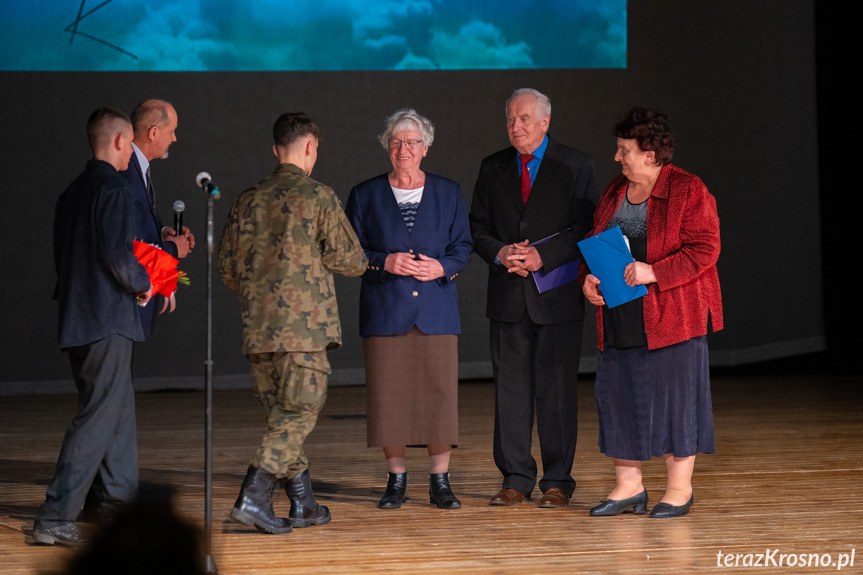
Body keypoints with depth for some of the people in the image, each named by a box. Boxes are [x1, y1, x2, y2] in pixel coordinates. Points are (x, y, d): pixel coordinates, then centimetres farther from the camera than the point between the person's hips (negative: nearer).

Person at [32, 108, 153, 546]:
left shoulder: (71, 194, 14)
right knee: (98, 418, -8)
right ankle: (56, 518, -12)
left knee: (118, 411, 20)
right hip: (107, 321, -9)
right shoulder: (113, 190, -13)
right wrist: (142, 282, -2)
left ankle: (121, 498, 29)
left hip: (75, 319, 9)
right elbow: (116, 255, -22)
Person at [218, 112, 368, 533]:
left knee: (282, 415, 14)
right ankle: (252, 496, -16)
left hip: (257, 328, 6)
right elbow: (352, 261, -5)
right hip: (304, 326, -6)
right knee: (299, 413, -3)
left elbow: (227, 270, 13)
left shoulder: (247, 201, 10)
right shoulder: (318, 197, -5)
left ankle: (303, 504, 18)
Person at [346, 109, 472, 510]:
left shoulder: (449, 193, 11)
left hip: (437, 310, 1)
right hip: (385, 311, 0)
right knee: (388, 395, -2)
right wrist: (385, 263, -13)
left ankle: (440, 481, 5)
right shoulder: (365, 195, 8)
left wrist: (442, 267, -10)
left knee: (440, 393, -4)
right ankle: (396, 480, 10)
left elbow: (463, 247, 10)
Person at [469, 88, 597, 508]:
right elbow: (478, 227, 10)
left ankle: (557, 481, 5)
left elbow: (584, 229, -4)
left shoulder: (575, 166, 1)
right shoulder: (493, 168, 12)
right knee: (510, 387, 4)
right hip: (508, 296, 3)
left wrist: (542, 256, -16)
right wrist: (501, 253, -10)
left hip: (557, 296, -3)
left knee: (556, 389, -2)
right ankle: (515, 478, 11)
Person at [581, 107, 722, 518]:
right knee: (617, 395, 6)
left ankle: (680, 488, 8)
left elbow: (704, 250, -13)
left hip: (671, 315, -7)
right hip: (619, 318, 7)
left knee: (674, 397, -1)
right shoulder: (614, 192, 13)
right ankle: (628, 486, 15)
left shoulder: (688, 192, -8)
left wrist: (654, 272, -22)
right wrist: (589, 277, 0)